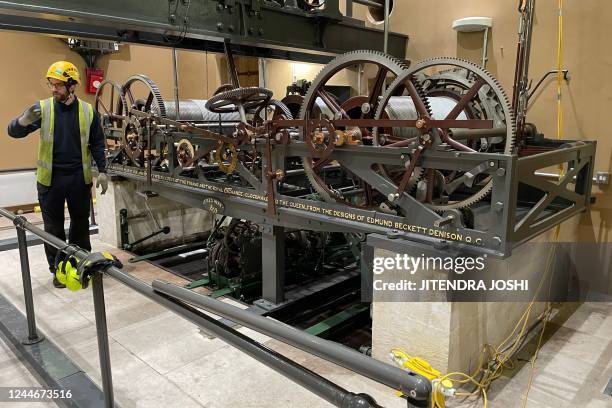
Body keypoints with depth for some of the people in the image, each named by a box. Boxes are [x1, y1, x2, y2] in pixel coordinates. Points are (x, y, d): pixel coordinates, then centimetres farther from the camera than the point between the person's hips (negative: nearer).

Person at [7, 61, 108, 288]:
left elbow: (97, 144, 6)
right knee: (53, 227, 8)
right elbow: (13, 132, -10)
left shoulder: (88, 111, -1)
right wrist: (23, 121, -33)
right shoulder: (42, 108, -4)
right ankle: (57, 269, 21)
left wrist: (102, 171, 0)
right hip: (50, 178, -1)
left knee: (81, 223, 14)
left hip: (80, 178, 1)